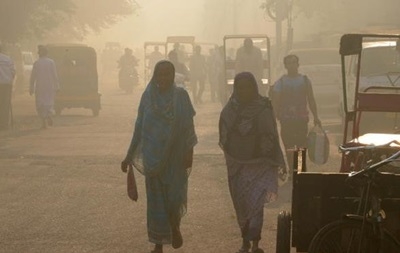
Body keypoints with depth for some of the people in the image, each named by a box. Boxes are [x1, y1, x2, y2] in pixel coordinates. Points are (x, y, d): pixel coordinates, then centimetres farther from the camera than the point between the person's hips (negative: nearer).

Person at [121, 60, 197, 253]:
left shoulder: (181, 96, -3)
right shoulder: (148, 96, 0)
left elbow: (188, 126, 0)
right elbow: (139, 127, 5)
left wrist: (189, 152, -8)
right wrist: (129, 156, 4)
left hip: (175, 156, -1)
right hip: (153, 156, 1)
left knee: (175, 195, -1)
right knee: (156, 199, 4)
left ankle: (174, 225, 32)